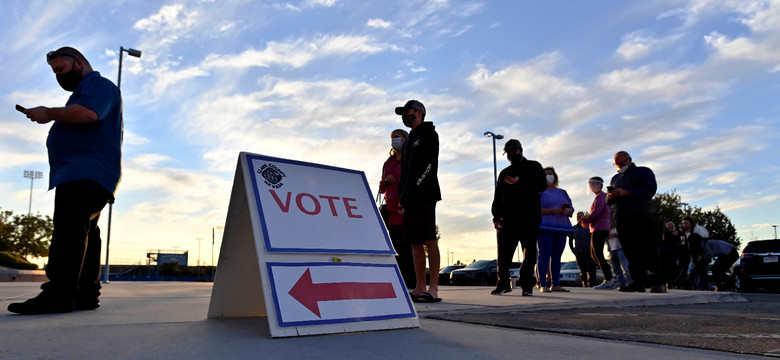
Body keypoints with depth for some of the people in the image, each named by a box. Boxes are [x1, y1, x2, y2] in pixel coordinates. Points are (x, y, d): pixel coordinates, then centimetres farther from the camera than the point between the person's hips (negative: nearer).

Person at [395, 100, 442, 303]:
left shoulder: (428, 133, 1)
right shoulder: (410, 140, 25)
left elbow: (430, 164, -11)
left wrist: (414, 188, -18)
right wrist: (402, 194, 10)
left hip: (424, 195, -8)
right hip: (411, 198, 9)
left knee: (429, 240, -10)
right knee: (415, 242, 6)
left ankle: (434, 289, -11)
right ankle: (420, 288, 9)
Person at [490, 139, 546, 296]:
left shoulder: (533, 167, 13)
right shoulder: (504, 173, 22)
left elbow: (542, 185, -4)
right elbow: (497, 196, 19)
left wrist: (519, 182, -11)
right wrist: (496, 216, 7)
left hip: (529, 218, -3)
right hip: (507, 219, 3)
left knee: (529, 252, -2)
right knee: (504, 252, -3)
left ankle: (526, 285, 4)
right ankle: (503, 283, 4)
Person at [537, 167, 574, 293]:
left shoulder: (562, 192, 22)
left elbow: (571, 209, 20)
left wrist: (568, 211, -5)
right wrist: (551, 211, -18)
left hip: (561, 227, 5)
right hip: (545, 227, -5)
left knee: (557, 257, 4)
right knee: (544, 255, -9)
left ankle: (556, 284, 8)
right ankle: (543, 285, -10)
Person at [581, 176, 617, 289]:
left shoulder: (600, 196, -9)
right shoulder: (601, 197, 22)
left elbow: (596, 212, -20)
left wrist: (586, 220, -6)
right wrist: (587, 219, 10)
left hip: (600, 229, -10)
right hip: (598, 230, 10)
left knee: (598, 255, -9)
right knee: (594, 255, 12)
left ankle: (609, 280, -7)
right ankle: (612, 279, 12)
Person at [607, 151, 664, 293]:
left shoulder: (643, 172, 7)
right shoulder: (615, 178, 26)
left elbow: (650, 190, -9)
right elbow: (608, 200, 26)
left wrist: (626, 192, -17)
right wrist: (610, 196, 0)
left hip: (640, 217, -6)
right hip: (621, 219, 6)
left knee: (647, 249, -11)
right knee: (630, 251, 0)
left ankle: (658, 281, -11)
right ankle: (638, 281, -1)